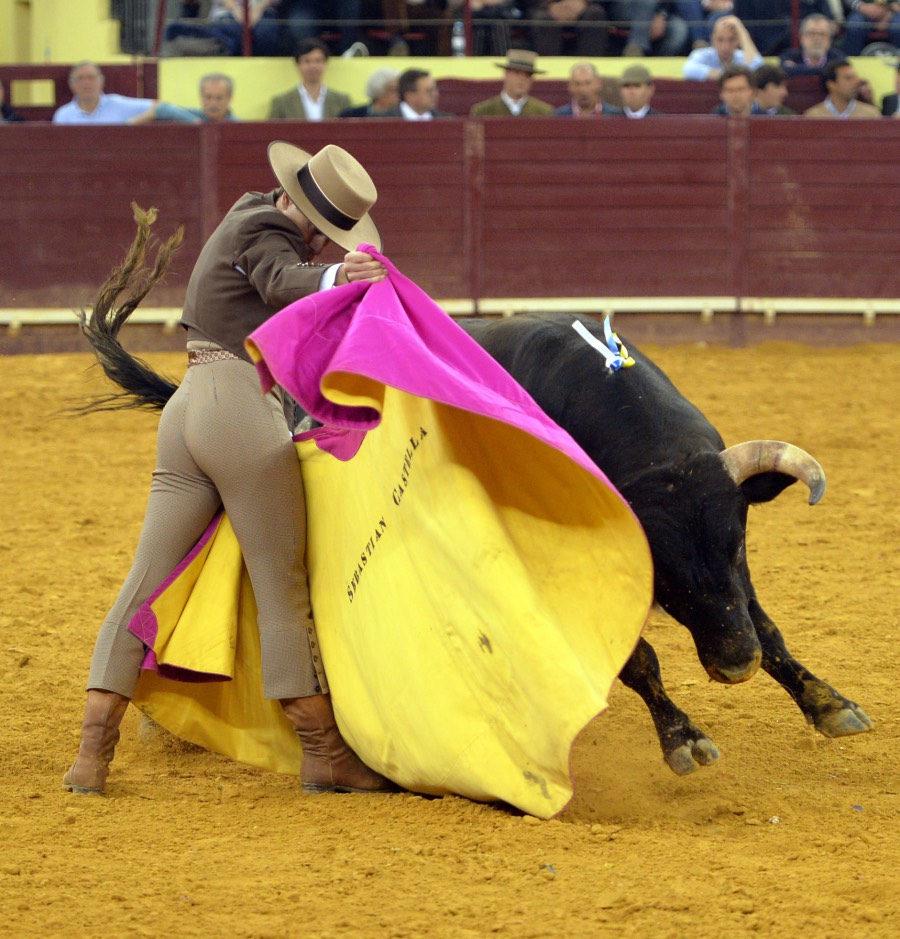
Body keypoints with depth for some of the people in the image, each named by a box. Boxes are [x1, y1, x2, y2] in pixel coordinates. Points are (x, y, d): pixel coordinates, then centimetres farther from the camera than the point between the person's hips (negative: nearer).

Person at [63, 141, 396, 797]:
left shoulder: (251, 214, 20)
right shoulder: (267, 230, -8)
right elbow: (282, 281, -29)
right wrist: (334, 276, -49)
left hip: (189, 406, 9)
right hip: (246, 408, -9)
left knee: (146, 584, 6)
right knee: (283, 587, -2)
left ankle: (93, 752, 2)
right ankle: (324, 754, 3)